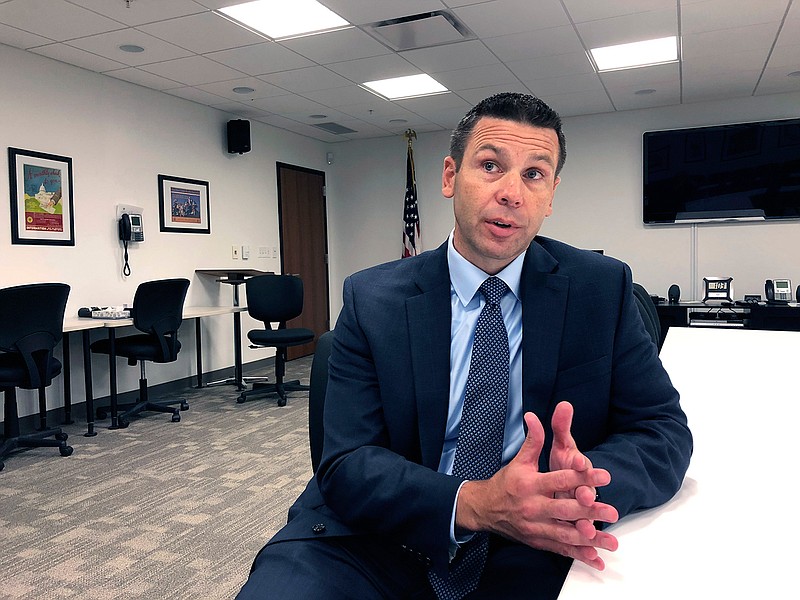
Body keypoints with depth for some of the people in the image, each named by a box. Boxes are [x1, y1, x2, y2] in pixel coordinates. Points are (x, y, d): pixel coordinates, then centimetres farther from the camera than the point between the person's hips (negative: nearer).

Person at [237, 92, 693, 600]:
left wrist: (582, 480, -24)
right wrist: (472, 503, -28)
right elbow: (348, 464, -9)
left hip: (528, 554, 3)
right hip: (378, 543, -1)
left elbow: (664, 430, -1)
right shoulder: (371, 300, -3)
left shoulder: (602, 288, 0)